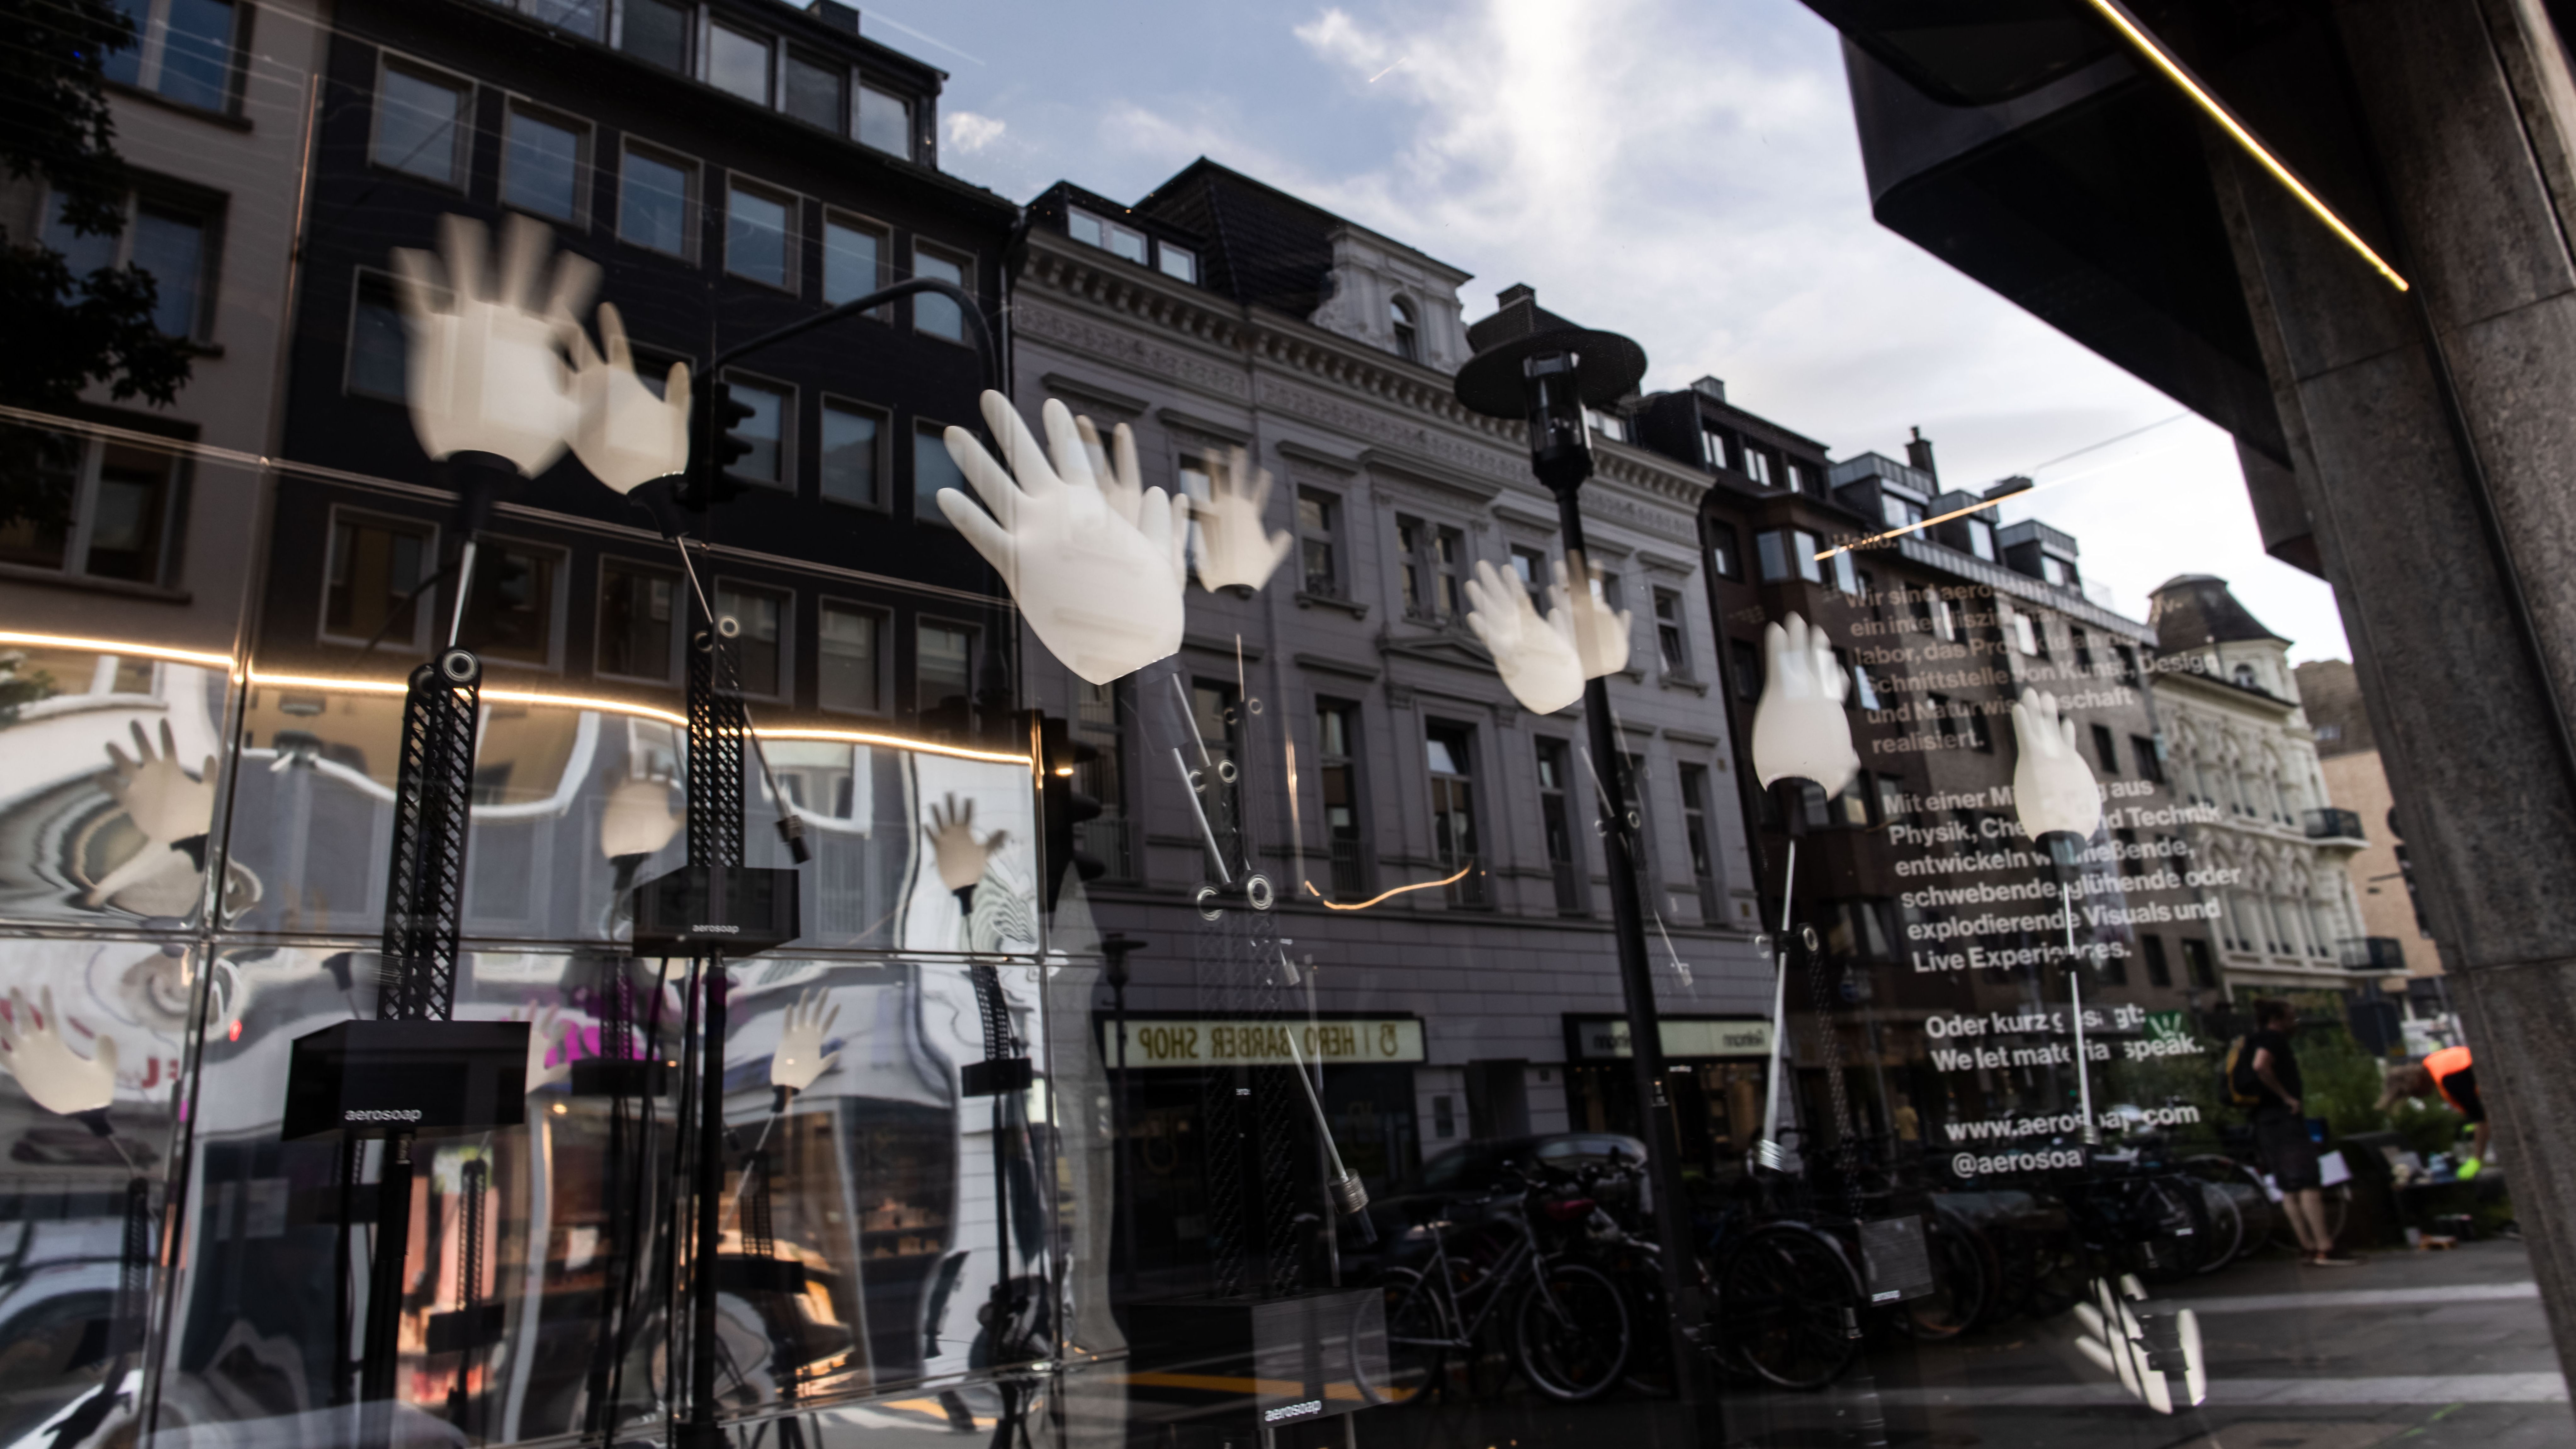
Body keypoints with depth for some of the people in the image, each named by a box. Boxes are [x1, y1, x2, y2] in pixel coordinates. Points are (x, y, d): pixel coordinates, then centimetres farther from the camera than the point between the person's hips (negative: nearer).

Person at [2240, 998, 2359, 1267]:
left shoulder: (2253, 1041, 22)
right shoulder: (2273, 1038, -8)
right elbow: (2260, 1065, -27)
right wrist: (2286, 1096, -19)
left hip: (2264, 1122, 10)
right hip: (2284, 1118, -10)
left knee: (2289, 1189, 9)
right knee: (2309, 1184, -11)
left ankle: (2308, 1247, 11)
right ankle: (2325, 1250, -14)